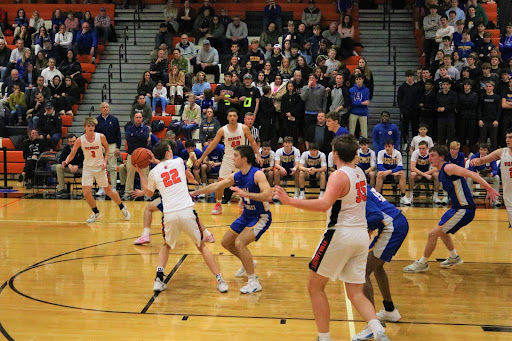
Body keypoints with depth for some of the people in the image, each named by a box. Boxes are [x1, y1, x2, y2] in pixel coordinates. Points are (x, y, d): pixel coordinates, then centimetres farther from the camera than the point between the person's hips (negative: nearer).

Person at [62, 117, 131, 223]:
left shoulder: (101, 137, -11)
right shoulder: (80, 140, -11)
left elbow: (107, 149, 5)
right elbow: (72, 154, -6)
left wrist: (105, 161, -8)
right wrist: (66, 161, -25)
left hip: (100, 167, -1)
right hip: (88, 168, 1)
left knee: (109, 191, 7)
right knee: (86, 193, -9)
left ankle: (122, 208, 32)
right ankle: (96, 213, 15)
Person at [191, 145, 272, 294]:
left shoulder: (257, 174, -24)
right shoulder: (236, 176, -1)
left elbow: (268, 196, -36)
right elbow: (216, 186, 11)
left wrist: (245, 194, -41)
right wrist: (195, 192, 14)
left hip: (261, 216, -9)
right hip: (247, 215, 9)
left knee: (239, 242, -24)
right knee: (226, 242, 15)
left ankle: (254, 282, -14)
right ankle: (248, 263, 40)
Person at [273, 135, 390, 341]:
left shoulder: (339, 176, -14)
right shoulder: (359, 173, 10)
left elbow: (324, 204, -31)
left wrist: (290, 201, -31)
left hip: (340, 234, -8)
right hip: (361, 234, 8)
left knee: (315, 287, 8)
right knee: (355, 293, 9)